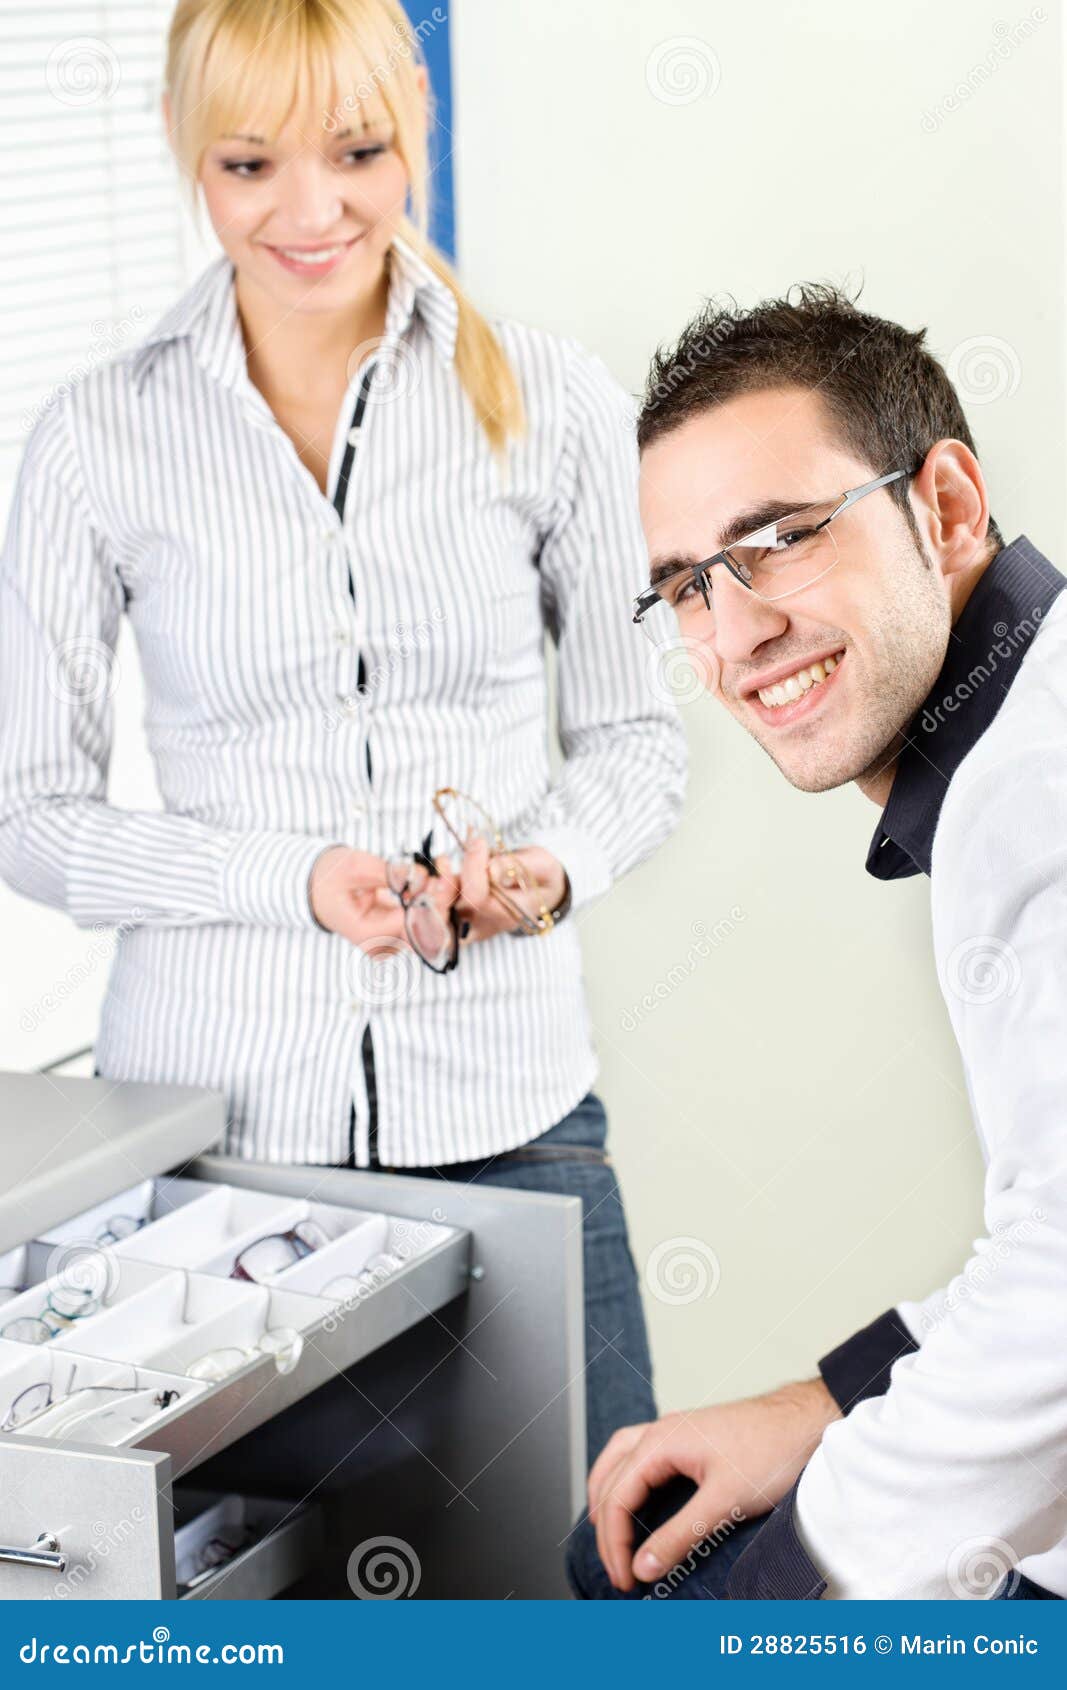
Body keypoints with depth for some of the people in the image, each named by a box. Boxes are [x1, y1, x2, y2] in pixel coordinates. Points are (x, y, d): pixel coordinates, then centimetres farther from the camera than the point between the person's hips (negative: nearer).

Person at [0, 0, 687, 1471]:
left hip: (505, 1102, 1)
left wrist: (553, 863, -12)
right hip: (211, 1111, 0)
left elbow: (639, 735, 9)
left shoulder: (554, 401, 1)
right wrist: (298, 880, -15)